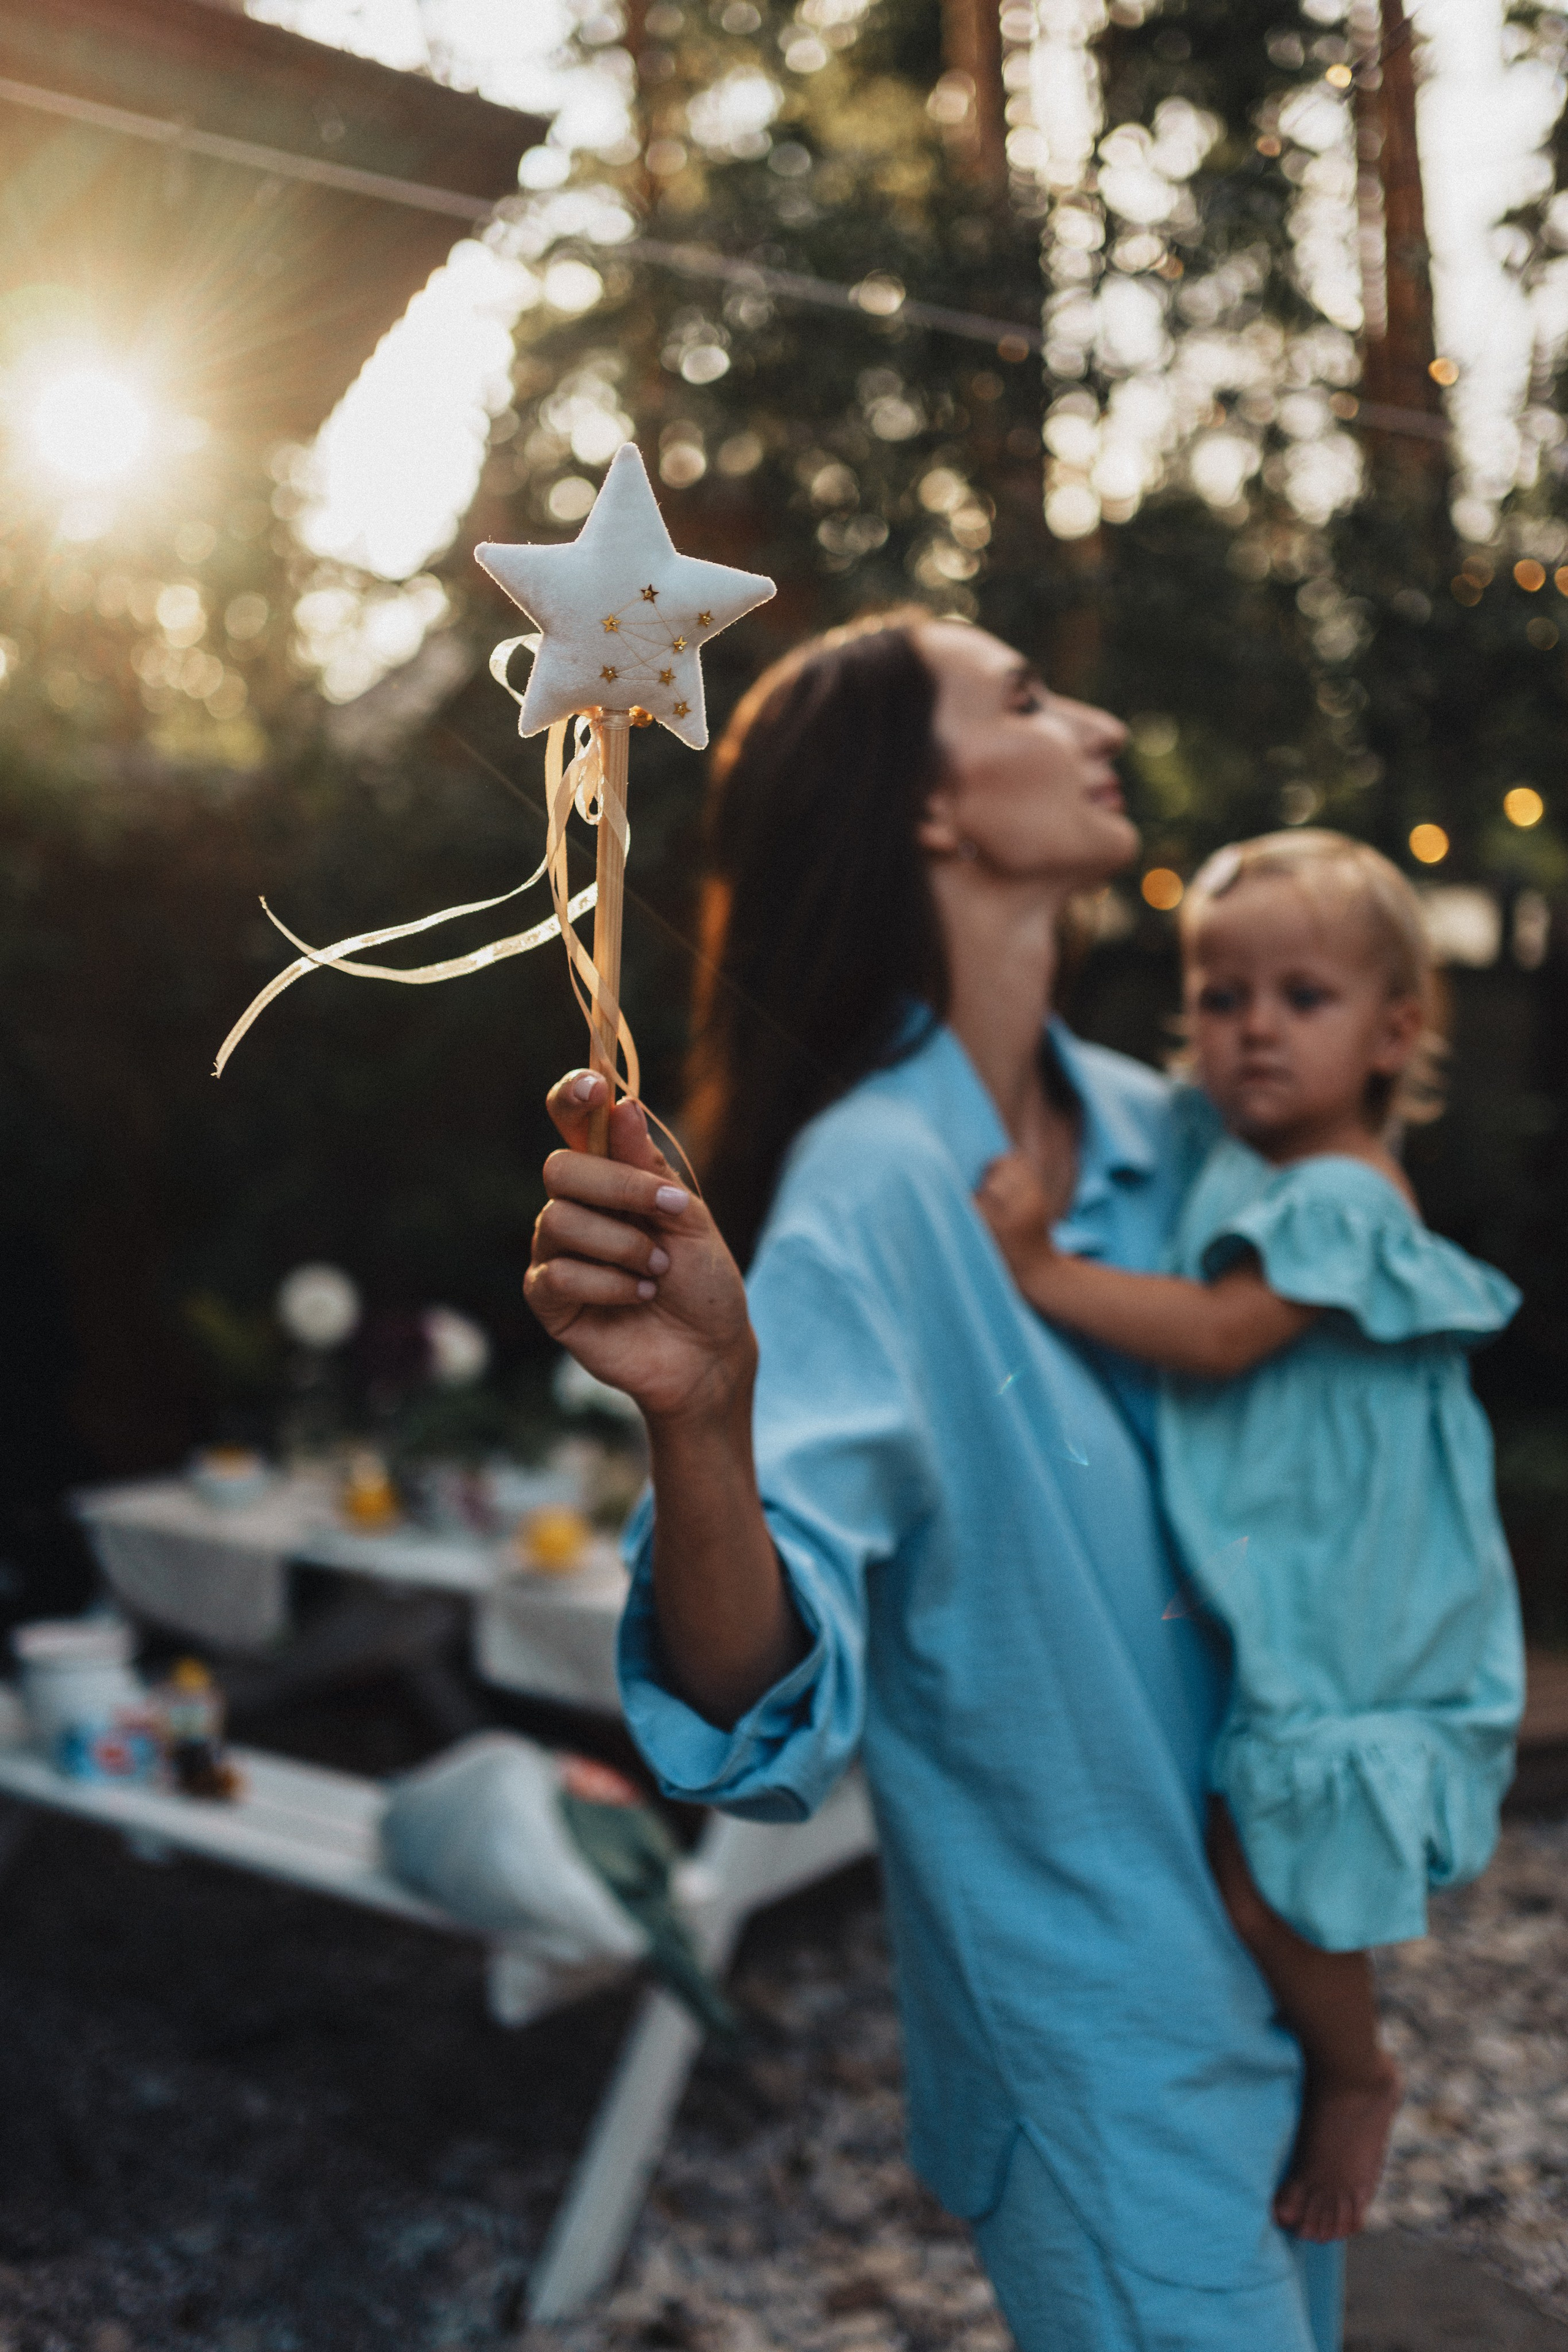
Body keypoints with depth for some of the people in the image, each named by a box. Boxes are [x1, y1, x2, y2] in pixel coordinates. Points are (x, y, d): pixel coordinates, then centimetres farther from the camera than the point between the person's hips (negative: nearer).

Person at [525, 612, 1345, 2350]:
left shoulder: (1155, 1131, -3)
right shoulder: (869, 1187, -25)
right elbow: (766, 1710, -37)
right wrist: (699, 1416, -53)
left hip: (1272, 1944, 8)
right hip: (1095, 2037, -7)